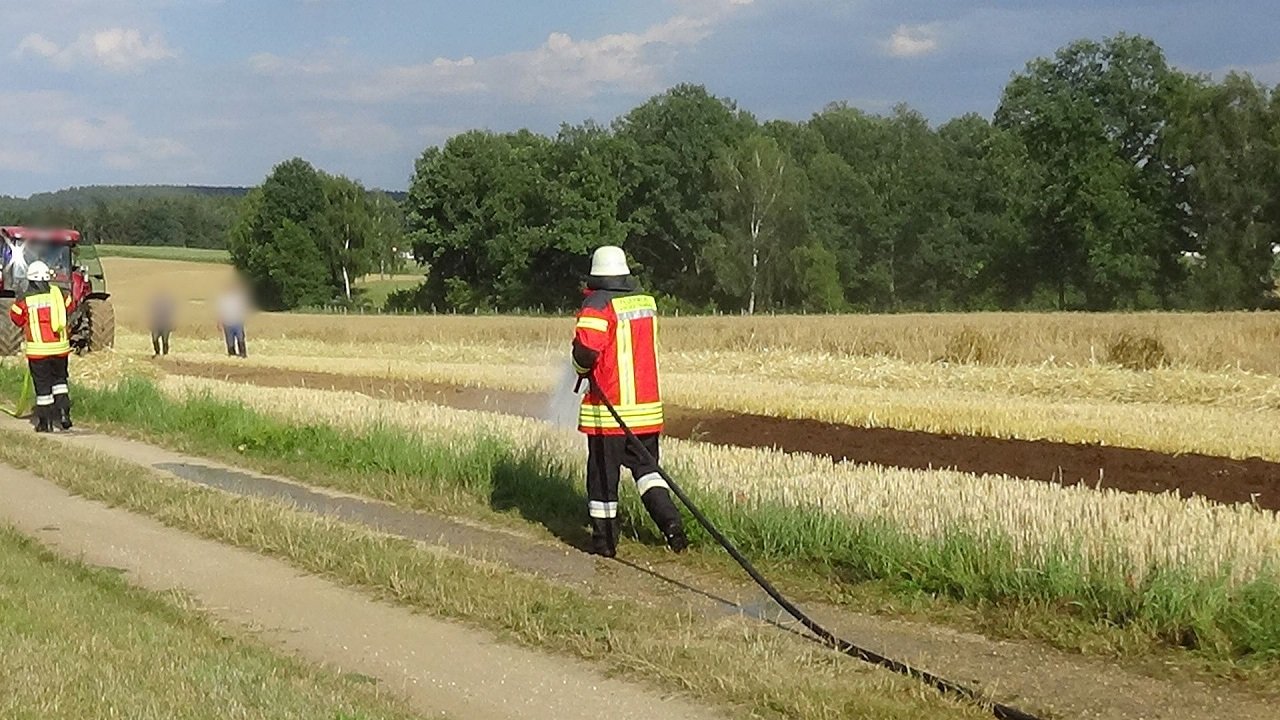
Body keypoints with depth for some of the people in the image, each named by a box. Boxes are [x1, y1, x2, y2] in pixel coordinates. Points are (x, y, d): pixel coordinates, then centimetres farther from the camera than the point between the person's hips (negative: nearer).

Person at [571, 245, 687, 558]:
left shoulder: (598, 305, -12)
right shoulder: (647, 302, 8)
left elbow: (585, 351, -22)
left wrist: (583, 368, -1)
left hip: (610, 409, -5)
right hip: (647, 405, 6)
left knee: (603, 474, 5)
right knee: (646, 465, 17)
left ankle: (604, 540, 11)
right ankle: (669, 519, -2)